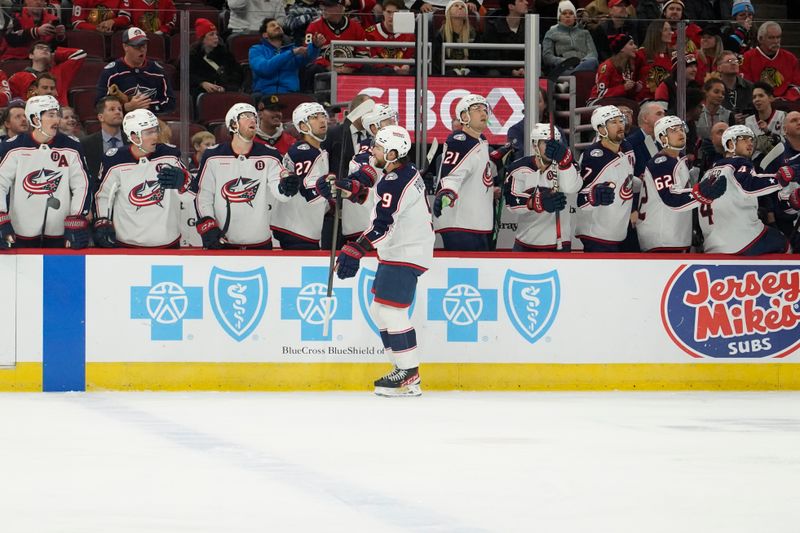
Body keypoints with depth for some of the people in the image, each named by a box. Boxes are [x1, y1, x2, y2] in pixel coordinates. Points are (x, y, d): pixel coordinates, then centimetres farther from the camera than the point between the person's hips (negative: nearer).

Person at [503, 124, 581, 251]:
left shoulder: (564, 165, -3)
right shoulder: (518, 168, -3)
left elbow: (570, 188, -23)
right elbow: (512, 202, -11)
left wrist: (563, 157, -36)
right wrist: (539, 202, -28)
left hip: (558, 244, -1)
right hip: (526, 242, 1)